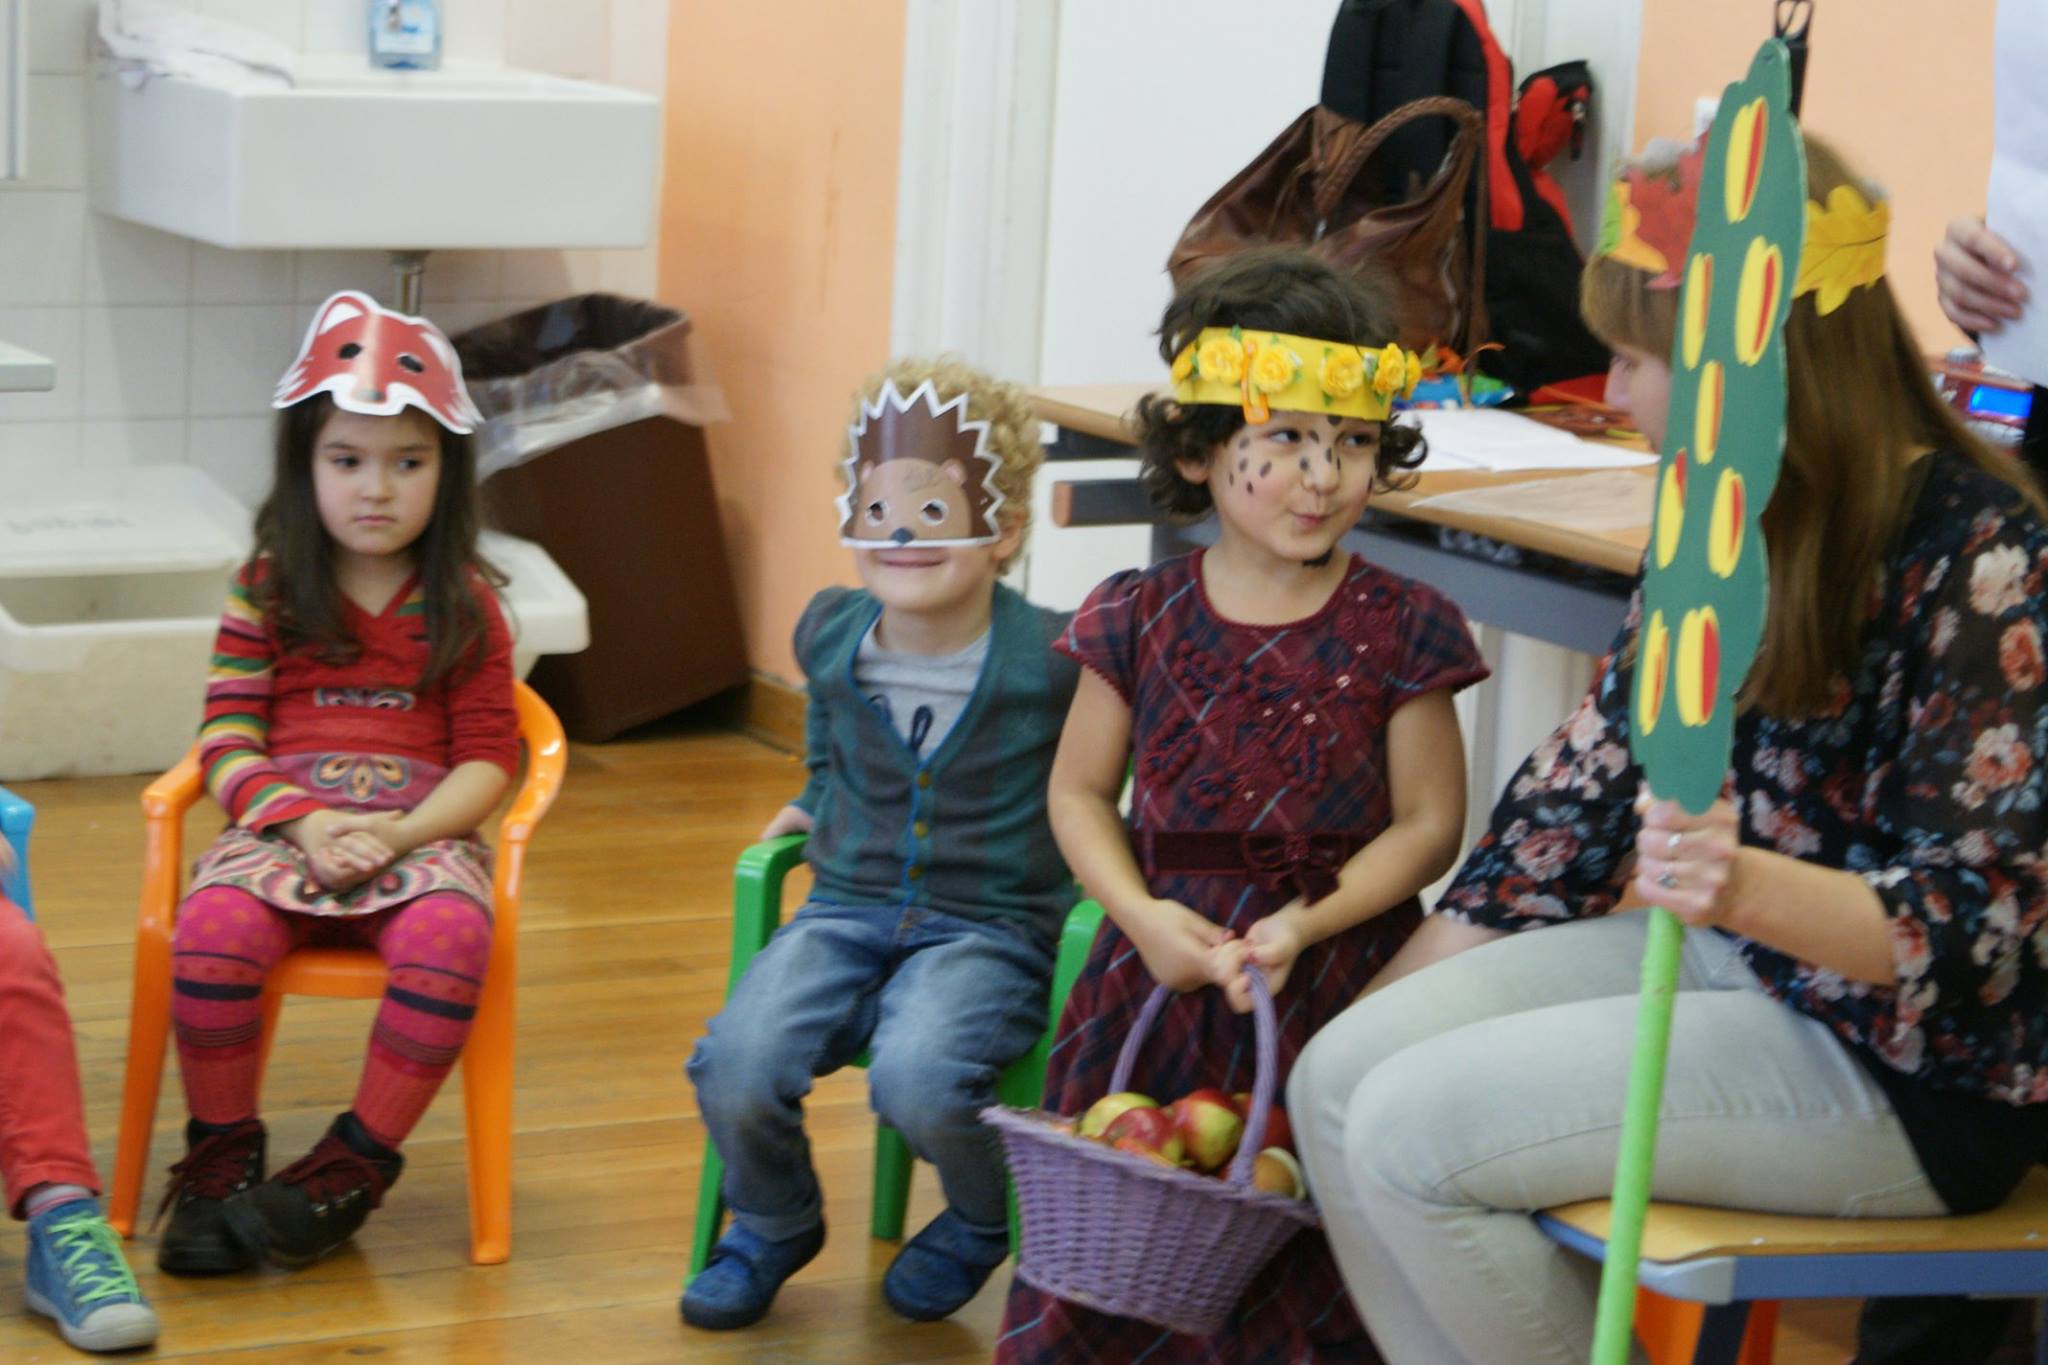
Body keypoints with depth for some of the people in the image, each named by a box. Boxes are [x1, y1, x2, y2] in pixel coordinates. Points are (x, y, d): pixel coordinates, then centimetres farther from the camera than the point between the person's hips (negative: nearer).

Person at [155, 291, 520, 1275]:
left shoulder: (463, 607, 9)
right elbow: (228, 741, 2)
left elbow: (488, 758, 3)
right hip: (281, 825, 0)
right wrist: (302, 822, -16)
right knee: (214, 922, -33)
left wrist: (397, 832, -14)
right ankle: (220, 1156, -12)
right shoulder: (267, 593, 9)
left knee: (451, 934, -35)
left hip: (419, 832, 0)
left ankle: (355, 1164, -18)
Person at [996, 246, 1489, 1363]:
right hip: (1165, 975, 2)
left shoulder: (1399, 630, -4)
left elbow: (1427, 828, -3)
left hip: (1338, 984, -2)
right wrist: (1142, 912, -9)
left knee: (1307, 1262, -3)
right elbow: (1080, 790, 7)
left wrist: (1308, 923, -16)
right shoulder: (1141, 620, 1)